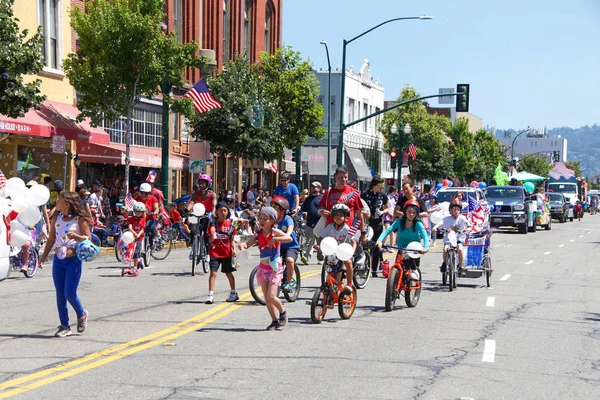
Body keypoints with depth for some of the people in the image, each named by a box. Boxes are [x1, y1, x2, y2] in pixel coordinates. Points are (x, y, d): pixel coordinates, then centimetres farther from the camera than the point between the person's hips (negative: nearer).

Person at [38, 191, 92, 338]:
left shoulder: (79, 219, -7)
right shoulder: (56, 218, 8)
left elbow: (89, 237, -9)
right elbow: (51, 239, 14)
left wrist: (76, 236, -27)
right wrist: (44, 256, 9)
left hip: (73, 260, -5)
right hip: (58, 260, 5)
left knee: (69, 293, -7)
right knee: (60, 294, 5)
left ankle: (82, 315, 22)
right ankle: (64, 325, 14)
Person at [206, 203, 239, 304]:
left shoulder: (230, 224, 2)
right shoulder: (213, 223, -1)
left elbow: (231, 239, 8)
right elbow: (210, 240, 0)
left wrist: (234, 249, -7)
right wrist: (212, 236, -22)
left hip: (227, 253, 1)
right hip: (215, 252, -1)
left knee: (229, 273, 14)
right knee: (213, 273, -10)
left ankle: (233, 293, 28)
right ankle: (210, 295, -8)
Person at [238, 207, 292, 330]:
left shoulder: (275, 232, -9)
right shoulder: (258, 234, 4)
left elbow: (289, 238, -23)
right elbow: (248, 244, -5)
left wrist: (275, 239, -32)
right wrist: (242, 245, -26)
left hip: (274, 268, -5)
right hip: (263, 268, 5)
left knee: (271, 296, -13)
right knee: (266, 298, 7)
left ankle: (283, 312, 14)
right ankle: (275, 320, 20)